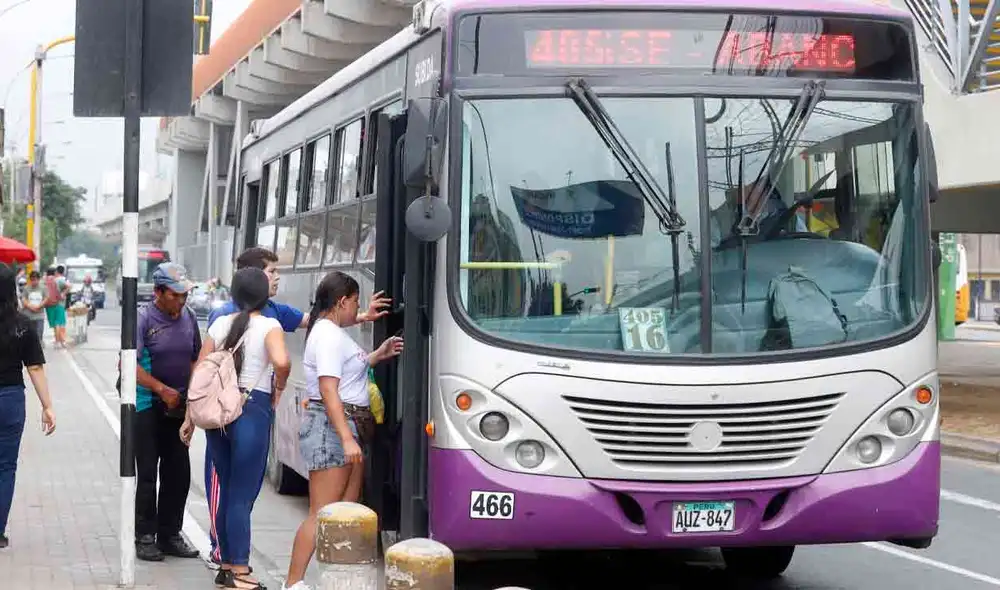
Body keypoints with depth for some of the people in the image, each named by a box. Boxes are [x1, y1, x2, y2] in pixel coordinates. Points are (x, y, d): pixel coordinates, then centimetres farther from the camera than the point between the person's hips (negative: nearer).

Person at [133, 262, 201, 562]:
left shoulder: (188, 317, 7)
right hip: (148, 407, -6)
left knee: (179, 474, 9)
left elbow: (195, 358, 17)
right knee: (148, 475, -1)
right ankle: (145, 537, 7)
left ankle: (170, 534, 19)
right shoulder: (143, 318, -12)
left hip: (178, 406, 6)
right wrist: (162, 389, -22)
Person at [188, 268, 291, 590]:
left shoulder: (220, 324, 7)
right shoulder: (269, 326, -6)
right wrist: (279, 389, -5)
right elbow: (281, 362, -26)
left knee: (227, 492, 16)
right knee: (242, 496, -1)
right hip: (253, 410, -5)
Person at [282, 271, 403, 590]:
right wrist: (347, 438, -27)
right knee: (321, 514, -9)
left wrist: (379, 355, 24)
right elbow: (329, 391, -22)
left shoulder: (335, 332, 16)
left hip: (350, 427, 11)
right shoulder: (329, 335, -15)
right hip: (331, 428, -11)